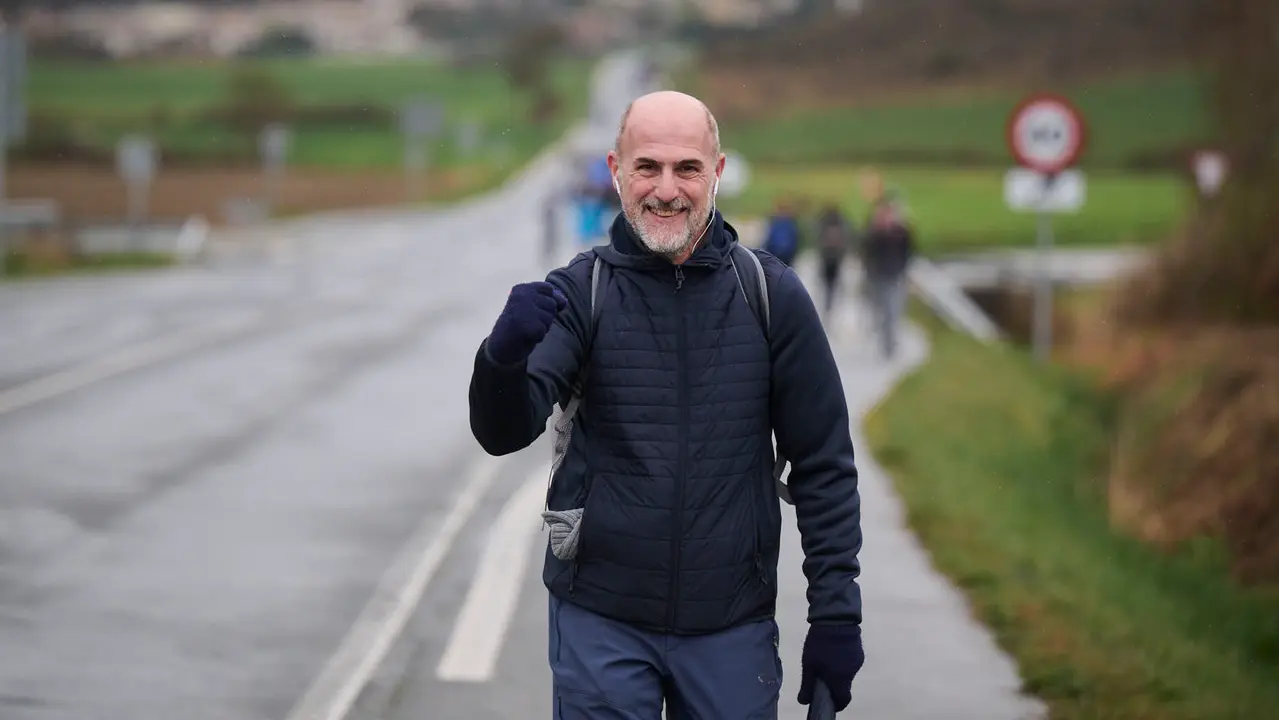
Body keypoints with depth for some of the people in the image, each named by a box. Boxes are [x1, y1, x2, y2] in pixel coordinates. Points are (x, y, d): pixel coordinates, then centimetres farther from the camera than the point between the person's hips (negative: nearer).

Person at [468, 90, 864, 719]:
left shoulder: (772, 295, 0)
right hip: (600, 623, 0)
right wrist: (505, 355, -35)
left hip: (731, 629, 1)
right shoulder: (580, 291, -2)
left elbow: (824, 465, 4)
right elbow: (504, 432, -13)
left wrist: (836, 613, 0)